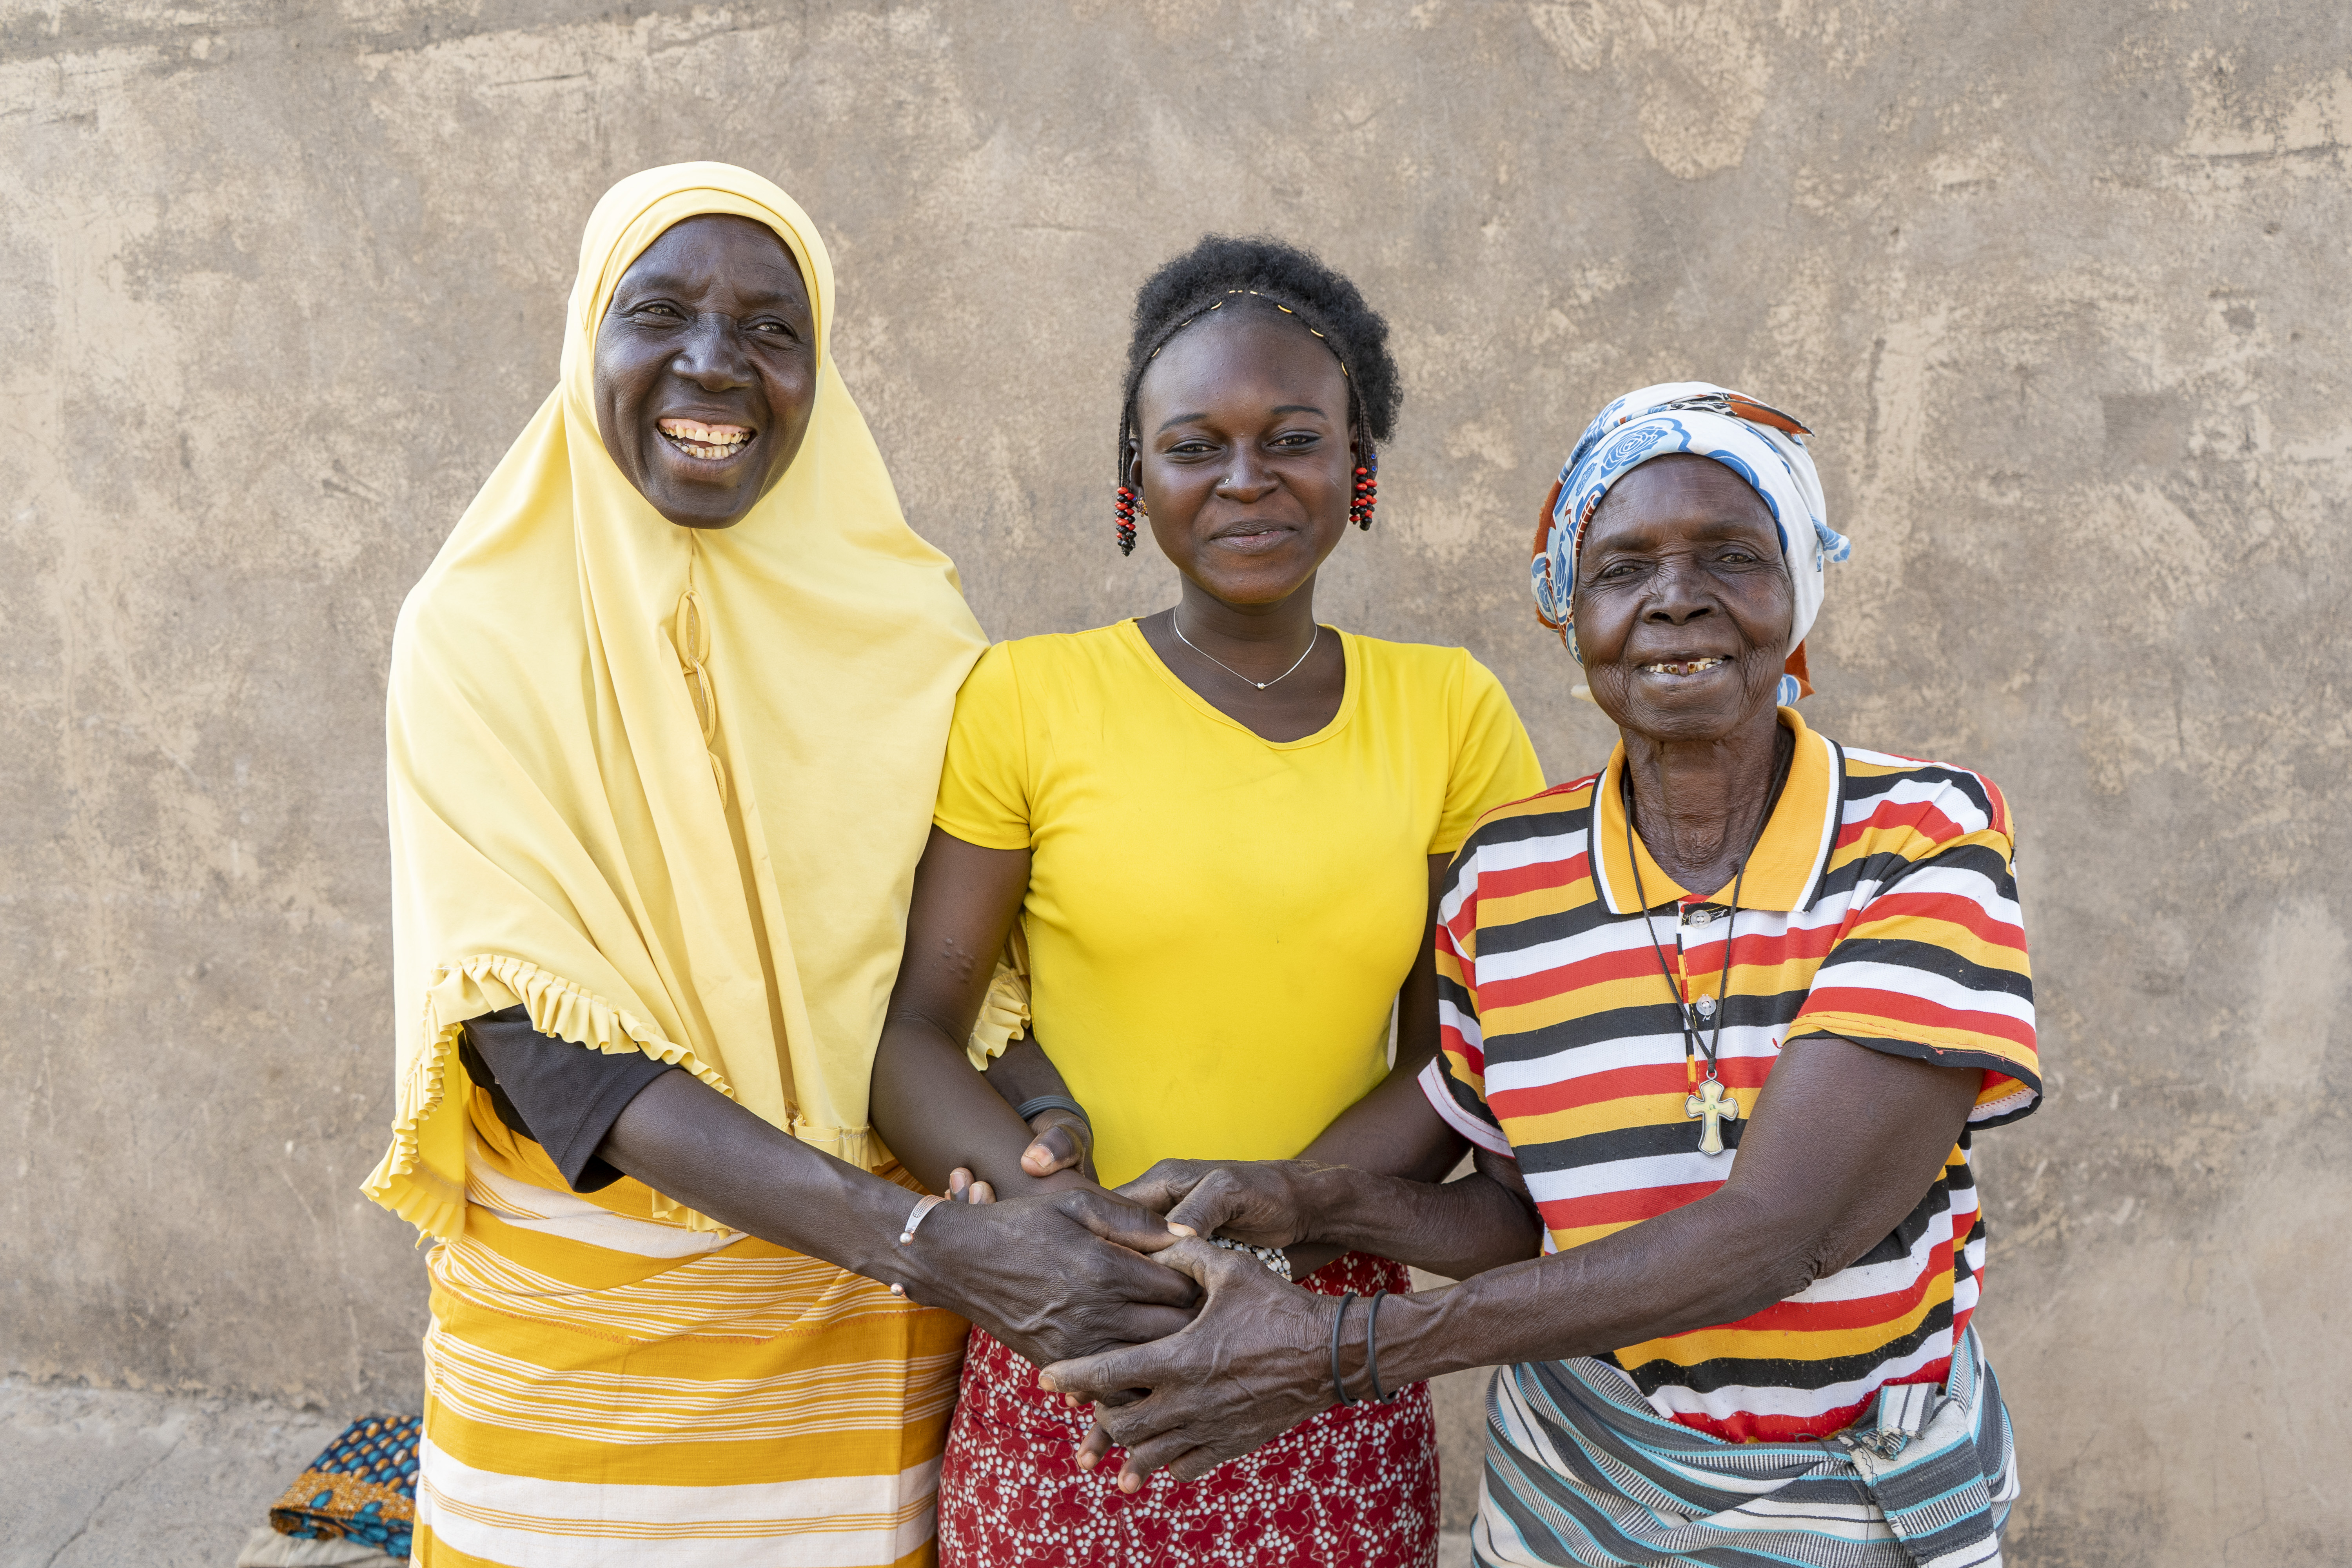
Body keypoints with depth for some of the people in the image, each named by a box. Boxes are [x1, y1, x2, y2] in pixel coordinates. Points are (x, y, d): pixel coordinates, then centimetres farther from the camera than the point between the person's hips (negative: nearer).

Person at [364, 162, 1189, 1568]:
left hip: (862, 1342, 1)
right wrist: (920, 1238, -28)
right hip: (574, 1332, -1)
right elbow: (537, 1036, -17)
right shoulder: (479, 630, -9)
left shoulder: (908, 624, -4)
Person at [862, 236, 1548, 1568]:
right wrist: (1031, 1180, -22)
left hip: (1336, 1350, 2)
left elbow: (1462, 1059, 1)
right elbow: (915, 1027, -3)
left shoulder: (1449, 711, 1)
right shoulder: (1026, 699, -4)